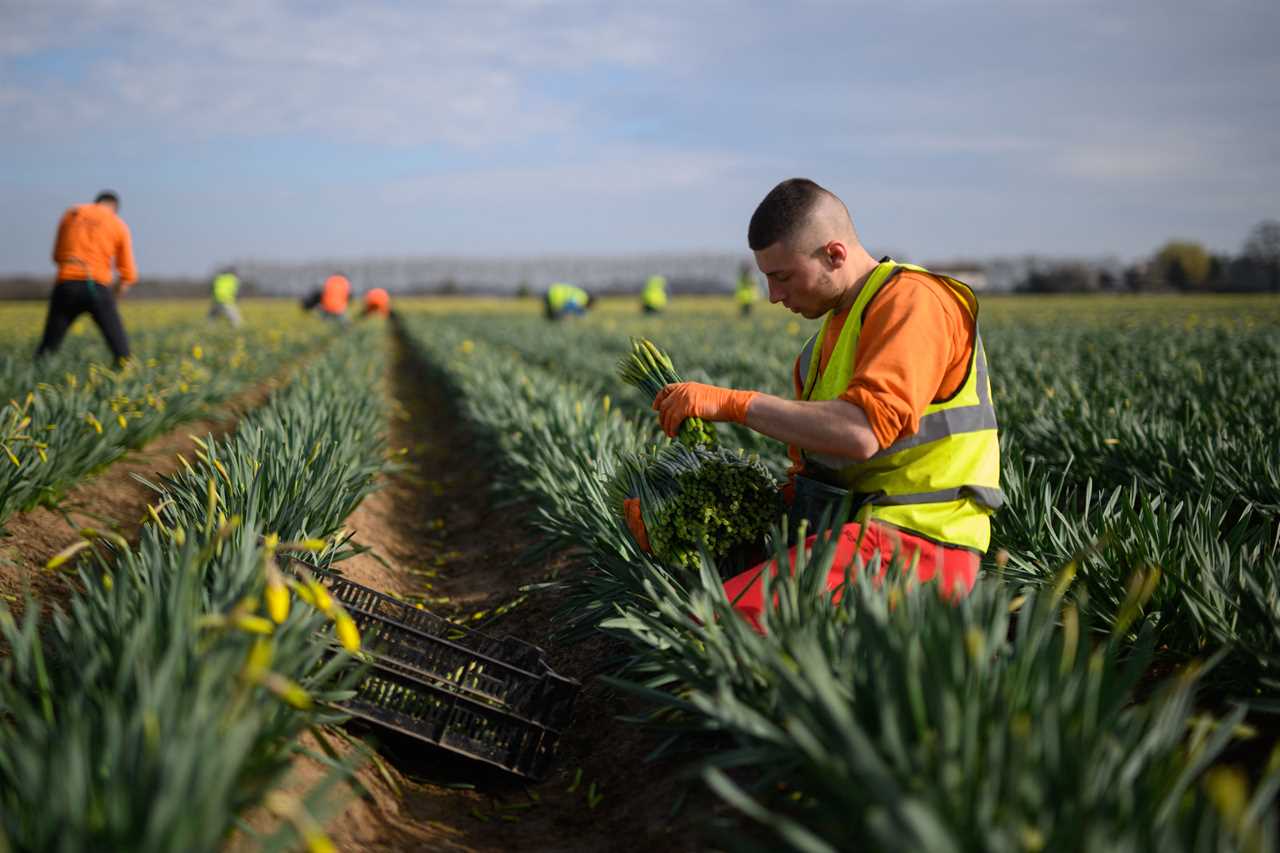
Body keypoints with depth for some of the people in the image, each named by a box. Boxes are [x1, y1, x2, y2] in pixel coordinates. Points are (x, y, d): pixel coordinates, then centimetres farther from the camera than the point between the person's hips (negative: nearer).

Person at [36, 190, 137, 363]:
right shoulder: (119, 225, 11)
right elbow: (128, 274, 9)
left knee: (48, 347, 11)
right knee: (120, 347, 5)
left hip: (66, 285, 2)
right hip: (98, 287, -2)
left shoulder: (71, 213, 18)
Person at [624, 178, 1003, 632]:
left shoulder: (912, 301, -11)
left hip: (913, 545, -10)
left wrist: (731, 402, -21)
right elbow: (809, 478, 17)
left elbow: (861, 433, -28)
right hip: (854, 534, 10)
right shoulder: (833, 332, 19)